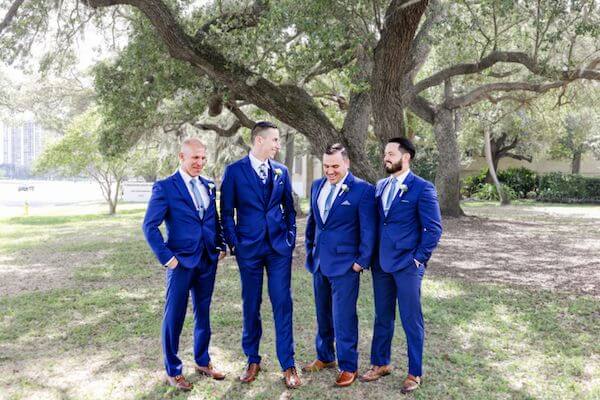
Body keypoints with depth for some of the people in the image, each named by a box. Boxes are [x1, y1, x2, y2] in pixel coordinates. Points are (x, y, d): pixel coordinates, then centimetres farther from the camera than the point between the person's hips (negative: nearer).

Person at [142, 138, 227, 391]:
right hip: (181, 262, -5)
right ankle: (173, 371, 21)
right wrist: (166, 257, -14)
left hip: (208, 260, 5)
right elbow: (150, 226, -11)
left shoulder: (208, 186, 9)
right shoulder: (165, 187, -8)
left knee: (203, 314, 17)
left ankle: (202, 362, 34)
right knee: (174, 317, 5)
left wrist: (221, 245, 5)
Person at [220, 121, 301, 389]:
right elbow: (226, 211, -1)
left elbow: (289, 207, 13)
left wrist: (291, 237, 4)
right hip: (249, 247, -2)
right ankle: (253, 361, 26)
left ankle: (288, 365, 11)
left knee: (282, 304, 2)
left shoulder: (281, 171, 7)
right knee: (251, 305, 9)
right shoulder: (234, 171, -3)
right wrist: (233, 243, -6)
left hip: (279, 246, 2)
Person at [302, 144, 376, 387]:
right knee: (323, 314, 17)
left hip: (345, 264, -6)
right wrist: (309, 249, 16)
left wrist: (362, 261, -10)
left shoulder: (363, 189, -11)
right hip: (319, 261, 6)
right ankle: (325, 357, 34)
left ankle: (348, 367, 14)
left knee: (343, 317, -1)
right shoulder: (317, 185, 8)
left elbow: (368, 230, -9)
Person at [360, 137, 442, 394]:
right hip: (381, 263, 6)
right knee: (382, 317, 16)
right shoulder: (380, 186, 10)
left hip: (407, 265, -5)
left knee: (411, 321, 5)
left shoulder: (422, 188, -9)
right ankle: (380, 364, 32)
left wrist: (419, 259, -11)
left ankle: (415, 373, 20)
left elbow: (434, 229, -9)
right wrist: (372, 255, 9)